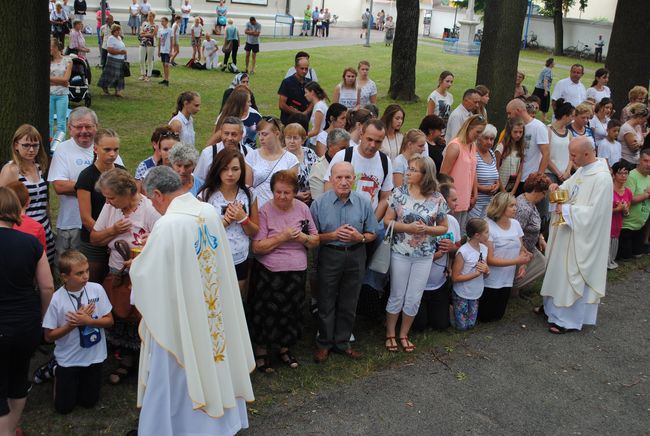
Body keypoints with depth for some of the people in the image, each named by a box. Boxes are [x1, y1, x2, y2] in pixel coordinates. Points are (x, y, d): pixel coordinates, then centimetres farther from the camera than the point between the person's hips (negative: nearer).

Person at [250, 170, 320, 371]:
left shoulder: (302, 208, 3)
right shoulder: (264, 211, -11)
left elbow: (315, 241, 8)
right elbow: (257, 247, -16)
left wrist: (303, 237, -13)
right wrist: (282, 237, -21)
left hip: (297, 272, 4)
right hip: (269, 273, -4)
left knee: (291, 312, 16)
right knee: (266, 314, 5)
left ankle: (284, 348, 37)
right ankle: (260, 352, 25)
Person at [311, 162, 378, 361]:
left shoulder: (363, 203, -3)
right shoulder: (319, 203, -8)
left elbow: (372, 234, 4)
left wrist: (360, 237, -16)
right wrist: (333, 235, -20)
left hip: (356, 256, 2)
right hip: (329, 256, -2)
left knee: (349, 304, 12)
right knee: (326, 302, 8)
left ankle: (342, 342, 29)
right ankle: (324, 343, 24)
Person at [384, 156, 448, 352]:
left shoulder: (437, 199, -5)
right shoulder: (399, 192, -7)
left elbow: (443, 227, 3)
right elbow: (387, 221, -7)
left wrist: (427, 229, -17)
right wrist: (408, 228, -21)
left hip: (424, 256, 1)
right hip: (400, 253, -1)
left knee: (414, 299, 10)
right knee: (397, 295, 9)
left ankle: (404, 334, 29)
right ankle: (390, 334, 26)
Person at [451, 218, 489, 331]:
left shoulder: (484, 248, -3)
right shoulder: (463, 252, -22)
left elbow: (486, 274, 9)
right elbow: (455, 278, -21)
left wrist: (486, 270, -16)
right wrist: (477, 273, -24)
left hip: (475, 294, 6)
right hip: (461, 295, -6)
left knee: (471, 324, 13)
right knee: (461, 326, 3)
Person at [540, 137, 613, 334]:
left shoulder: (602, 178, -22)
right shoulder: (582, 170, 5)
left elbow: (594, 212, -24)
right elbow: (570, 187, 19)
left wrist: (567, 210, -18)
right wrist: (558, 188, -2)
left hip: (582, 237, -9)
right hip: (569, 231, 9)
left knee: (573, 275, 0)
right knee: (560, 270, 18)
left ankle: (569, 319, 11)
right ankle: (554, 307, 33)